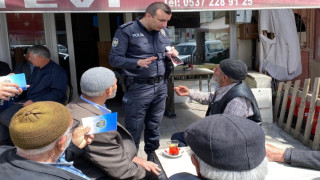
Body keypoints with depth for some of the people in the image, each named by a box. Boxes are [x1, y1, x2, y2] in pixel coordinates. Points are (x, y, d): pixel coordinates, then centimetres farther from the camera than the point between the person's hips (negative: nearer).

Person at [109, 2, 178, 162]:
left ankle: (152, 157, 34)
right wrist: (138, 62, -26)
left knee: (154, 126, 16)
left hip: (160, 86, 6)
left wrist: (171, 55, -3)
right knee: (134, 129, 4)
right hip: (138, 88, -5)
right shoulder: (126, 31, -10)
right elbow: (114, 59, -12)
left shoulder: (163, 32, 9)